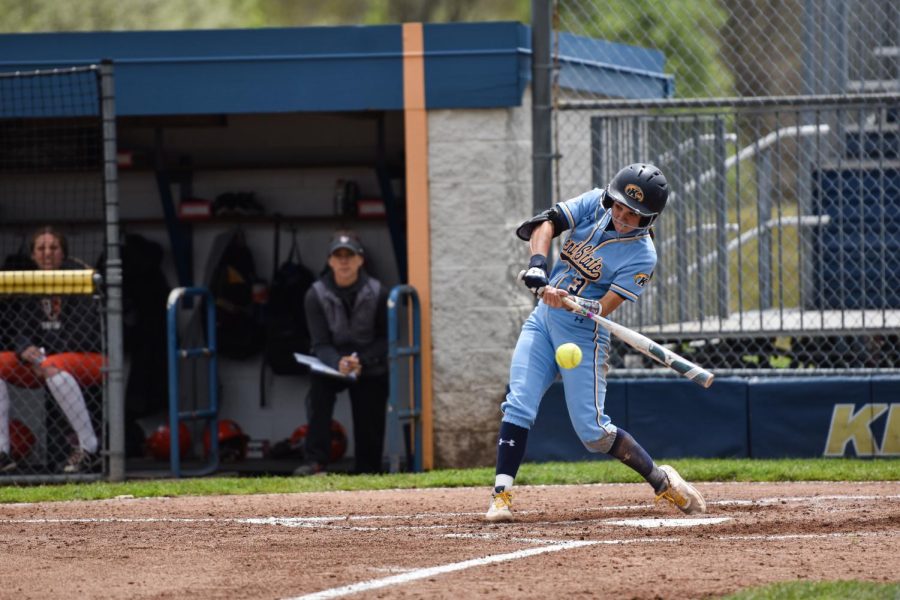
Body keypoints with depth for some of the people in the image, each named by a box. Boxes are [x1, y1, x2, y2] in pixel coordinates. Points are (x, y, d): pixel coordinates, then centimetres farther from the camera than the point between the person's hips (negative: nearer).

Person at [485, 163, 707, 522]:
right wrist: (538, 264, -28)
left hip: (583, 335, -5)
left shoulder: (641, 256, -17)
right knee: (518, 407, -9)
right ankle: (501, 495, -9)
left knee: (592, 430, -5)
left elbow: (604, 308, -22)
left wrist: (566, 300, -40)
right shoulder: (595, 203, -3)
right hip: (543, 319, 5)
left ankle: (663, 481, 12)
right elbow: (547, 222, -11)